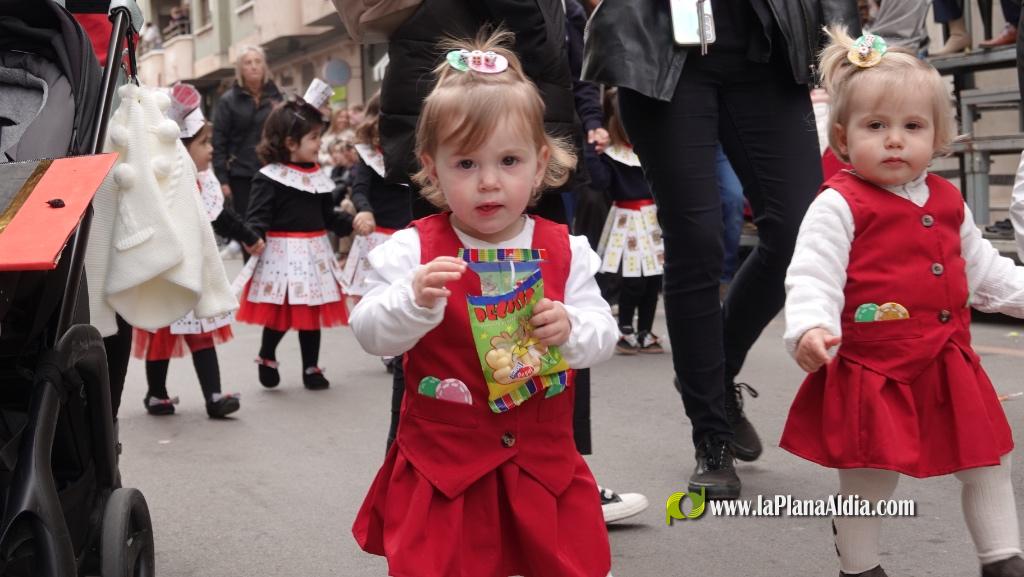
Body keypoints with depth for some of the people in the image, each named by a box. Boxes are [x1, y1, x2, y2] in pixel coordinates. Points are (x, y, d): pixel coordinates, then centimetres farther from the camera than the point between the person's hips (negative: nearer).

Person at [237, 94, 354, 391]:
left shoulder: (317, 176, 9)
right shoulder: (269, 178, -12)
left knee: (313, 311, 11)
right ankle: (266, 357, 28)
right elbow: (258, 216, -16)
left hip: (315, 252, 6)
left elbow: (328, 215, 16)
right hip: (283, 253, -6)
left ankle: (311, 368, 23)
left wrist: (350, 222, 3)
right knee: (279, 314, 2)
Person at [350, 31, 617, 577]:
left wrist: (571, 331, -22)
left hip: (543, 460, 2)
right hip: (442, 464, -2)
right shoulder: (413, 249, -9)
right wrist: (415, 300, -31)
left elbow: (602, 331, 0)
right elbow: (369, 334, -13)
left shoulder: (564, 250, -2)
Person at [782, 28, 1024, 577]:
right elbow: (813, 276, -21)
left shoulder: (948, 204, 10)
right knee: (868, 481, 4)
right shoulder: (838, 206, -12)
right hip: (870, 373, -6)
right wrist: (810, 327, -38)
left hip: (947, 370, 6)